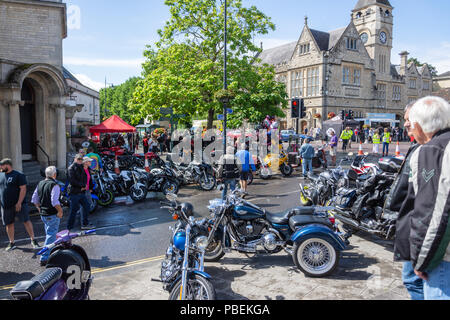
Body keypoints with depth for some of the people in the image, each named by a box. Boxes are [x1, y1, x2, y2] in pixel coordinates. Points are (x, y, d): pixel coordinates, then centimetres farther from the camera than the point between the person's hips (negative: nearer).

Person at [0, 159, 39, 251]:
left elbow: (23, 189, -11)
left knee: (26, 221, -6)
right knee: (9, 224, 11)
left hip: (18, 204, -6)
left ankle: (33, 240, 0)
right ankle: (11, 243, 23)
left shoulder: (18, 175, -6)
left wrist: (19, 203, -18)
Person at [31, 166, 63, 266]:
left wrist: (40, 209, 21)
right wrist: (60, 210, -14)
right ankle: (44, 259, -3)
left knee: (50, 234, 21)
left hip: (43, 214, 8)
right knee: (51, 236, -2)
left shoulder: (40, 184, 8)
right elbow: (55, 201, -26)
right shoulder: (54, 185, -17)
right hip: (52, 215, -8)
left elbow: (34, 199, 13)